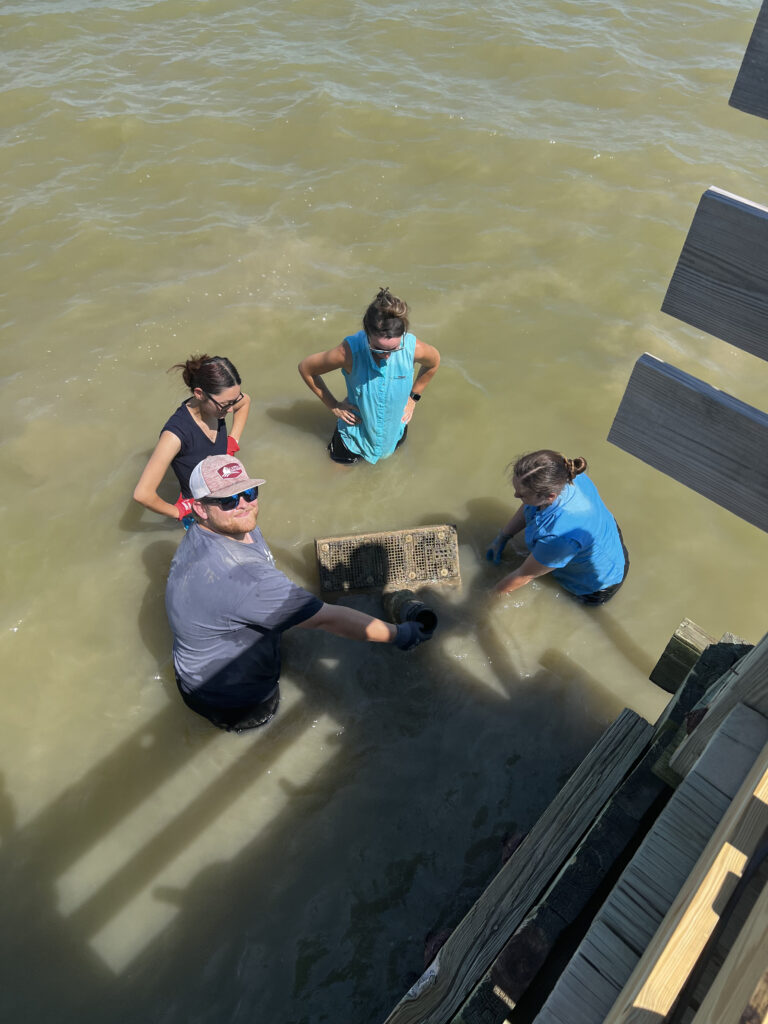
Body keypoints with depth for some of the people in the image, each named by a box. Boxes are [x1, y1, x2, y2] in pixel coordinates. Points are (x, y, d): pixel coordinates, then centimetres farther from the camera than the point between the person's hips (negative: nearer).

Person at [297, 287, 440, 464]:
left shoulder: (413, 348, -30)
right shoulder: (349, 351, -36)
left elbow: (434, 361, -3)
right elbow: (305, 368, -18)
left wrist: (413, 397, 0)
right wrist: (333, 406, -14)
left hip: (395, 427, 2)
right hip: (356, 427, -2)